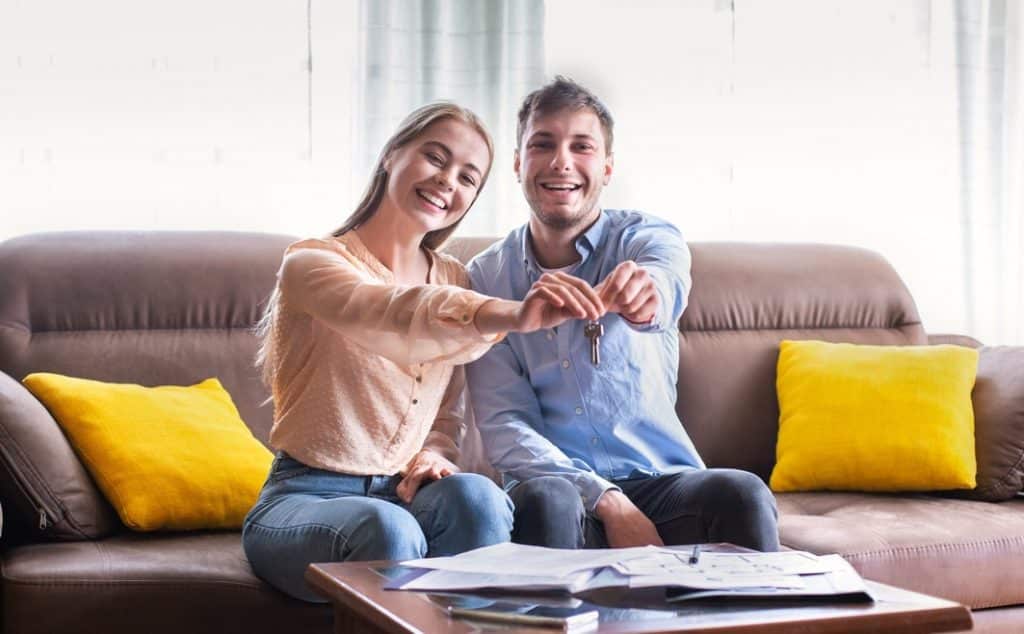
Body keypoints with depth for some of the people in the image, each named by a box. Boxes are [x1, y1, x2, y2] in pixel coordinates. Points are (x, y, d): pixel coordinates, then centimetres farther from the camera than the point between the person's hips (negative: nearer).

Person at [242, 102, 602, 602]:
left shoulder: (453, 279, 12)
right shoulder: (312, 263, -8)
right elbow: (396, 316, -31)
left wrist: (433, 455, -7)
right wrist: (509, 316, -49)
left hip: (402, 494, 5)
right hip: (305, 497, -5)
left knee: (475, 496, -30)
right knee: (389, 529, -38)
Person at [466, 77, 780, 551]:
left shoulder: (648, 238, 0)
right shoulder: (485, 279, 3)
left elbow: (666, 283, -26)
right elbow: (504, 426, -5)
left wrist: (646, 290, -53)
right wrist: (605, 500, -21)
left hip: (660, 479, 0)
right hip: (558, 482, 0)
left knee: (741, 494, -30)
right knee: (545, 500, -34)